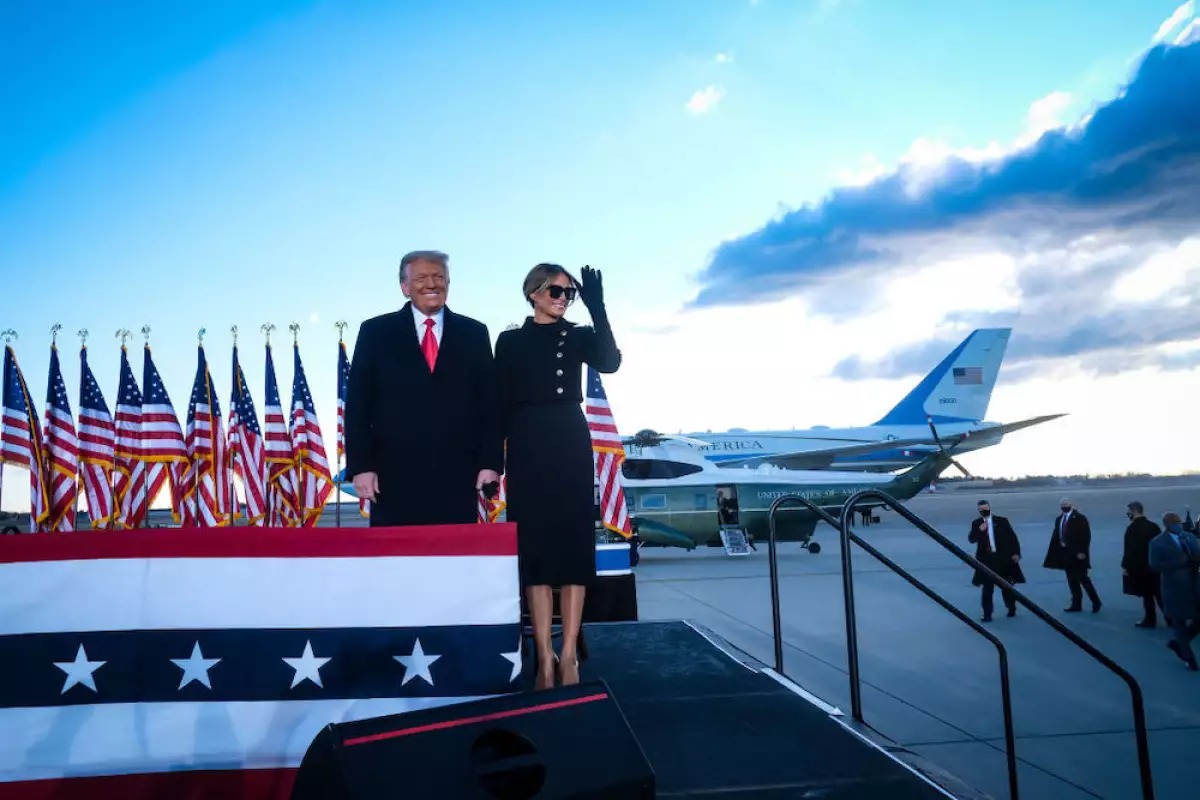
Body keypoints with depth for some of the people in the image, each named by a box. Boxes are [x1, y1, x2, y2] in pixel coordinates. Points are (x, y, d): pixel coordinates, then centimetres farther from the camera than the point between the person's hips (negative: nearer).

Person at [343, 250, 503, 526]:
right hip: (395, 477, -1)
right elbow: (358, 405, 3)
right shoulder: (375, 332, 6)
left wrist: (490, 463, -1)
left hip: (457, 478, 1)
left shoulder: (474, 333, 9)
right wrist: (361, 466, -4)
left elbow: (489, 403, 7)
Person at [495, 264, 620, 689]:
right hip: (528, 447, 0)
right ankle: (545, 657, 5)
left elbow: (610, 362, -12)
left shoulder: (578, 336, 9)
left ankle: (568, 655, 5)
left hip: (571, 445, 1)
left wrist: (598, 309, -20)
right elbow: (501, 403, 6)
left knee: (574, 543, -1)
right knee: (533, 546, -1)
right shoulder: (510, 341, 8)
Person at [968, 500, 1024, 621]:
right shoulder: (976, 524, 3)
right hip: (986, 559, 0)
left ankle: (1011, 609, 35)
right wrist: (979, 530, -20)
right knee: (987, 587, -3)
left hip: (1003, 558, 0)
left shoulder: (1002, 521, -1)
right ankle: (987, 614, 1)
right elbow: (971, 539, -4)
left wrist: (1016, 553, -5)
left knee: (1006, 586, 13)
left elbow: (1012, 537, 2)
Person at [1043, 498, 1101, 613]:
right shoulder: (1059, 519, 11)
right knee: (1072, 580, 9)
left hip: (1078, 554, -6)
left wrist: (1082, 552, -21)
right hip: (1065, 553, 6)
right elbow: (1056, 537, 9)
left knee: (1082, 579, -5)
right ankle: (1076, 604, 15)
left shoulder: (1080, 519, -7)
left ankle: (1095, 602, 10)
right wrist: (1054, 554, 5)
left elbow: (1086, 537, -13)